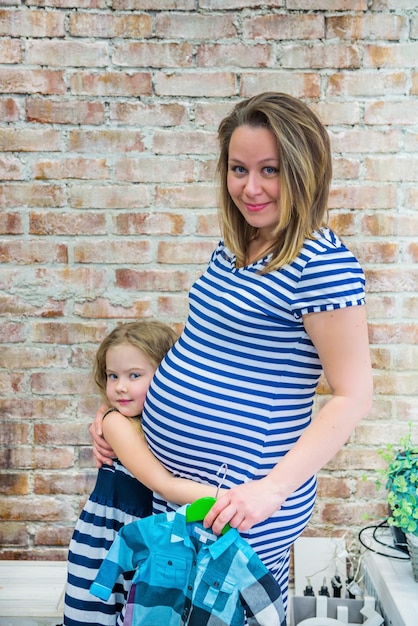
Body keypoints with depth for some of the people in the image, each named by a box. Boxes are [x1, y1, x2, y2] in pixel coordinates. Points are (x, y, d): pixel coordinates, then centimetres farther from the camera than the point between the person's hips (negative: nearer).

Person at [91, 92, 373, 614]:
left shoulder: (321, 263, -19)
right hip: (175, 487, 8)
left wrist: (273, 488, -24)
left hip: (241, 506, -8)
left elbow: (353, 395, -18)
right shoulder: (233, 249, 6)